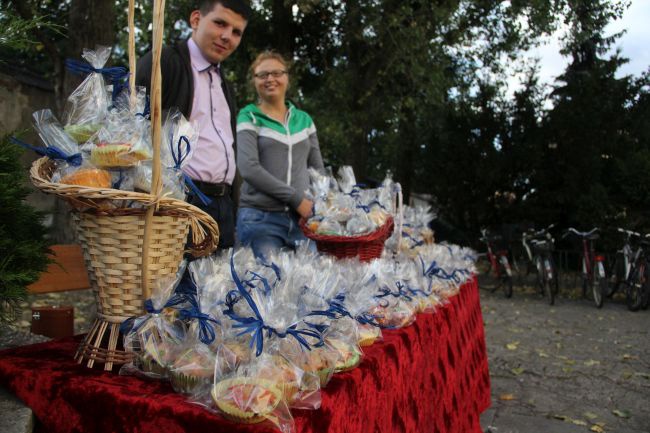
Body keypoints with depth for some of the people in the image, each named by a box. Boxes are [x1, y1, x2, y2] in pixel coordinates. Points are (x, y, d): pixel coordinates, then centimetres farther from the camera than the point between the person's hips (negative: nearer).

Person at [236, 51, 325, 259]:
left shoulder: (303, 119, 15)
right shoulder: (248, 117, 2)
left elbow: (317, 168, 17)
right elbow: (248, 169, -12)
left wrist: (316, 206, 0)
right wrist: (296, 198, -13)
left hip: (303, 217, 4)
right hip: (260, 217, -4)